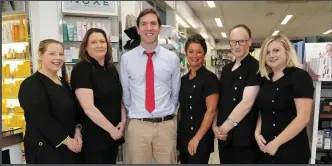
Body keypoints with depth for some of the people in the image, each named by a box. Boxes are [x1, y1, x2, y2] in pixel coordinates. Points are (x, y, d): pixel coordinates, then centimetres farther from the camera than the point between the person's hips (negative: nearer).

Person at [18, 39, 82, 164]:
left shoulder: (63, 82, 11)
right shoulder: (30, 85, -14)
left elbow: (74, 109, 12)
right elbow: (42, 119, -22)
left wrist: (77, 131, -4)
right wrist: (66, 139, -18)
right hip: (44, 148, -7)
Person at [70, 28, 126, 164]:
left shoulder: (111, 69, 9)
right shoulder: (81, 70, -13)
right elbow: (88, 108, -20)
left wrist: (123, 121, 0)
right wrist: (111, 129, -14)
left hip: (114, 135, 7)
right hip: (94, 137, -6)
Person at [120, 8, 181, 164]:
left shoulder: (172, 58, 0)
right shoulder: (126, 59, -2)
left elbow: (175, 92, 10)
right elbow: (125, 93, 7)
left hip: (166, 125, 1)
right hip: (137, 126, 0)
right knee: (137, 162, 12)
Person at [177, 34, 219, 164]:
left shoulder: (209, 78, -11)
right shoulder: (183, 79, 8)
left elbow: (211, 111, -16)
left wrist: (197, 138, -17)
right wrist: (177, 132, 8)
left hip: (201, 139, -6)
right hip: (183, 137, 6)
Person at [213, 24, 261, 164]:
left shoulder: (255, 67, -10)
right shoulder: (226, 69, 11)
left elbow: (247, 103, -18)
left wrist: (225, 127, -14)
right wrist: (215, 125, 1)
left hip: (244, 138, -6)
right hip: (224, 136, 7)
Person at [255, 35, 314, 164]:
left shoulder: (300, 76, -11)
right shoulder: (265, 80, 8)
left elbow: (303, 118, -17)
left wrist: (276, 143, -17)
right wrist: (257, 132, -2)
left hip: (291, 150, -6)